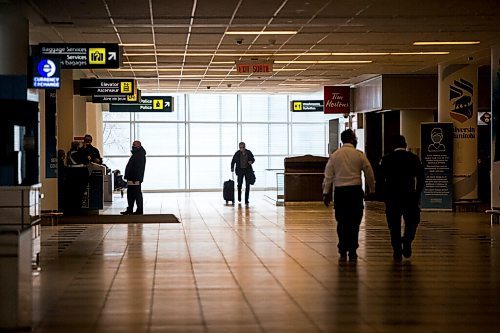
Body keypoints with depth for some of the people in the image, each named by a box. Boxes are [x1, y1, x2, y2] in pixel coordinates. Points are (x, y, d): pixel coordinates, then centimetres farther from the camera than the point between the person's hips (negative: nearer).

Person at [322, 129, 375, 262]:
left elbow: (328, 176, 3)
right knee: (354, 222, 5)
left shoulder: (334, 155, 3)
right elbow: (369, 174, 3)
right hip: (355, 190, -2)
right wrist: (372, 190, 17)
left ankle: (343, 252, 8)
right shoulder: (359, 155, -2)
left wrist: (326, 193, 9)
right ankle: (352, 252, 4)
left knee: (342, 222, 8)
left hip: (340, 191, 2)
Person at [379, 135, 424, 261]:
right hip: (409, 195, 0)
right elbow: (421, 178, -2)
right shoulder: (413, 158, 0)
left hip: (391, 196, 0)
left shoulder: (386, 159, 0)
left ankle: (397, 252, 4)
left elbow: (381, 178, -3)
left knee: (394, 225, 7)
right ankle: (407, 242, -2)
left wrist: (385, 195, 5)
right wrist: (417, 194, 6)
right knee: (412, 221, 18)